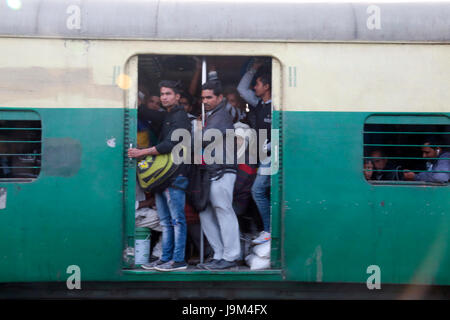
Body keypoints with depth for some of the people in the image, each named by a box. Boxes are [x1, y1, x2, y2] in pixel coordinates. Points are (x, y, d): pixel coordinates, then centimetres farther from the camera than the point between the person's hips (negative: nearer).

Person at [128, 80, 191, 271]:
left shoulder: (180, 117, -7)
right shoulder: (164, 117, 21)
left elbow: (170, 145, -17)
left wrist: (142, 153, -14)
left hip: (175, 175, -9)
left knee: (177, 220, -5)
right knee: (165, 221, 11)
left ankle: (178, 260, -1)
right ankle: (166, 258, 17)